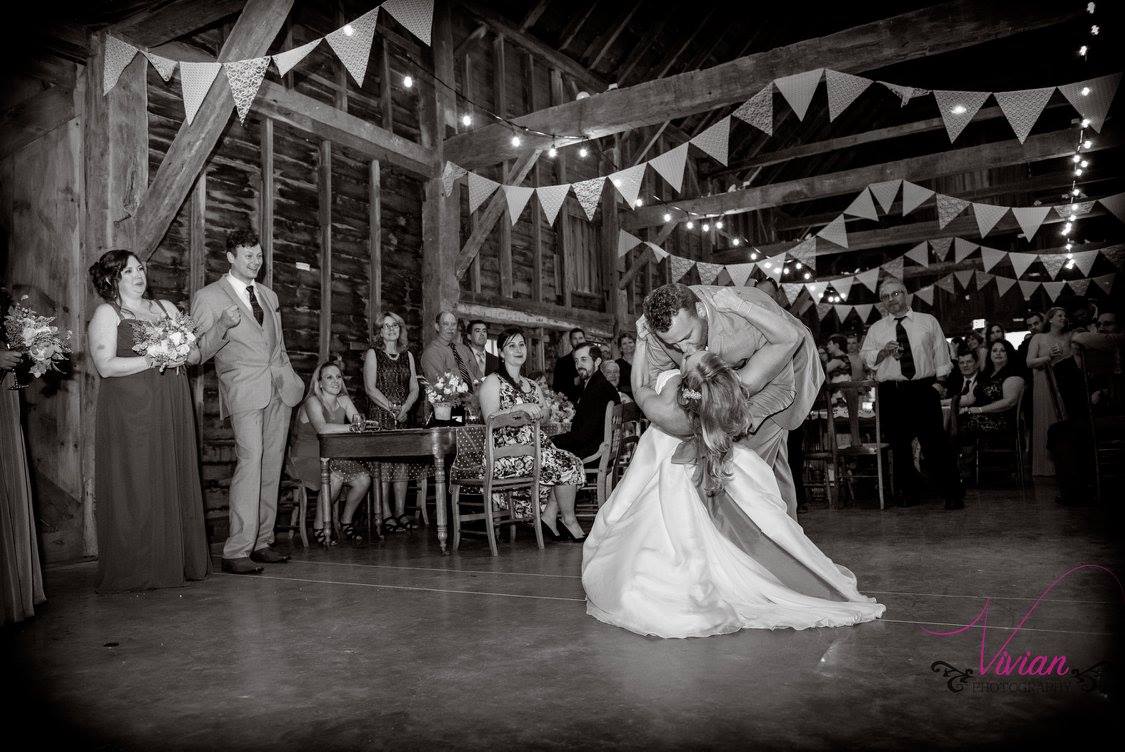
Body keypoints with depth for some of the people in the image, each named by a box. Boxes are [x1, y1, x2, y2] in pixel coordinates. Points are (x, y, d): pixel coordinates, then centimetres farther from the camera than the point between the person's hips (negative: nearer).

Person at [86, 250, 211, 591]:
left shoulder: (165, 307, 18)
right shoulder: (106, 313, 3)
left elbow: (196, 353, 14)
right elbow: (105, 366, -10)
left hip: (172, 409, 5)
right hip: (130, 412, -5)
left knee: (176, 481, 3)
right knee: (136, 485, -3)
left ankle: (177, 561, 9)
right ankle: (135, 571, 4)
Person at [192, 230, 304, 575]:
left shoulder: (269, 295, 20)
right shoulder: (208, 297, 1)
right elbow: (198, 353, -5)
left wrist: (291, 378, 15)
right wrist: (223, 325, -21)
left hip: (280, 390, 6)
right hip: (244, 391, -6)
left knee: (272, 467, 6)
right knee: (250, 462, -18)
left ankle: (262, 543, 14)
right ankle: (237, 552, -16)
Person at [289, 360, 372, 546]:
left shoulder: (343, 400, 7)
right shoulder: (313, 401, -13)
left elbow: (360, 424, -3)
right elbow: (322, 428, -32)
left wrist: (359, 421, -27)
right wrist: (352, 427, -33)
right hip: (307, 458, -6)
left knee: (364, 479, -16)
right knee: (335, 478, -33)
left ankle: (346, 521, 8)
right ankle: (319, 527, -11)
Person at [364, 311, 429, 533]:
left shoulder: (407, 355, 16)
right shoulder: (373, 353, 3)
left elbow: (414, 388, 12)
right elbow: (370, 388, -5)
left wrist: (405, 407, -6)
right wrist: (391, 407, -12)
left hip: (405, 415, 4)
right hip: (381, 416, -4)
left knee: (404, 462, -1)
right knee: (382, 461, -9)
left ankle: (401, 512, 3)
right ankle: (385, 515, -8)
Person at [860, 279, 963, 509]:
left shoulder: (928, 322, 11)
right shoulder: (876, 329, 12)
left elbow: (941, 353, 10)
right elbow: (866, 357, 6)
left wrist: (939, 381, 1)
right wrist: (883, 352, -12)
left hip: (924, 389, -1)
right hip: (891, 393, 2)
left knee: (935, 442, -5)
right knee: (899, 445, 6)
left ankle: (951, 494, 2)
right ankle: (907, 492, 18)